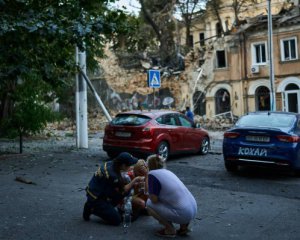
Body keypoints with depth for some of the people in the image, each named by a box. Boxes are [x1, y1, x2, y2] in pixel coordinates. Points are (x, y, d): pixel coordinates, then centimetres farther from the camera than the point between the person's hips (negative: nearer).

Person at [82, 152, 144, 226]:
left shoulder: (111, 164, -6)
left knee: (127, 191, -1)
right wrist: (134, 181, -11)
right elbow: (122, 190, -15)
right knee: (117, 220, -7)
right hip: (95, 198, -9)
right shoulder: (112, 174, -30)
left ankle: (108, 208, 9)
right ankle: (91, 209, 2)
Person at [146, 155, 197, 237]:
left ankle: (170, 230, 4)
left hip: (183, 214, -8)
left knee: (149, 204, 3)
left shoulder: (152, 174, -5)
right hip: (193, 210, 8)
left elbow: (154, 200, -8)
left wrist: (150, 195, 13)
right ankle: (184, 226, 18)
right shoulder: (168, 172, 18)